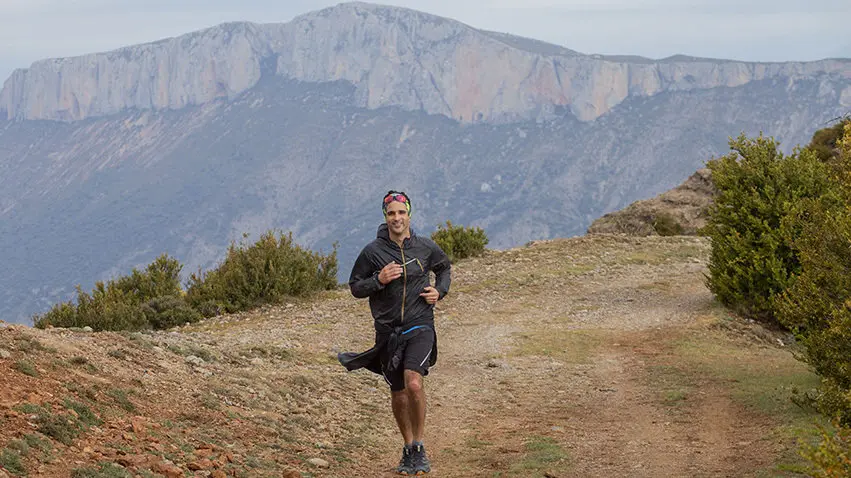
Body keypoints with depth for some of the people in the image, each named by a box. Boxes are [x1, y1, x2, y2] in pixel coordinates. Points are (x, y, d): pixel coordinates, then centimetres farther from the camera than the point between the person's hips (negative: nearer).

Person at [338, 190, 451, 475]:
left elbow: (444, 267, 22)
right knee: (398, 394, 10)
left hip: (420, 326, -1)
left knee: (414, 384, -22)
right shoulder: (372, 251, -4)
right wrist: (379, 279, -15)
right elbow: (355, 287, 2)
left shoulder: (425, 247, 1)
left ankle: (419, 447, -7)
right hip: (388, 331, 1)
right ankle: (408, 448, 31)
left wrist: (440, 291, 4)